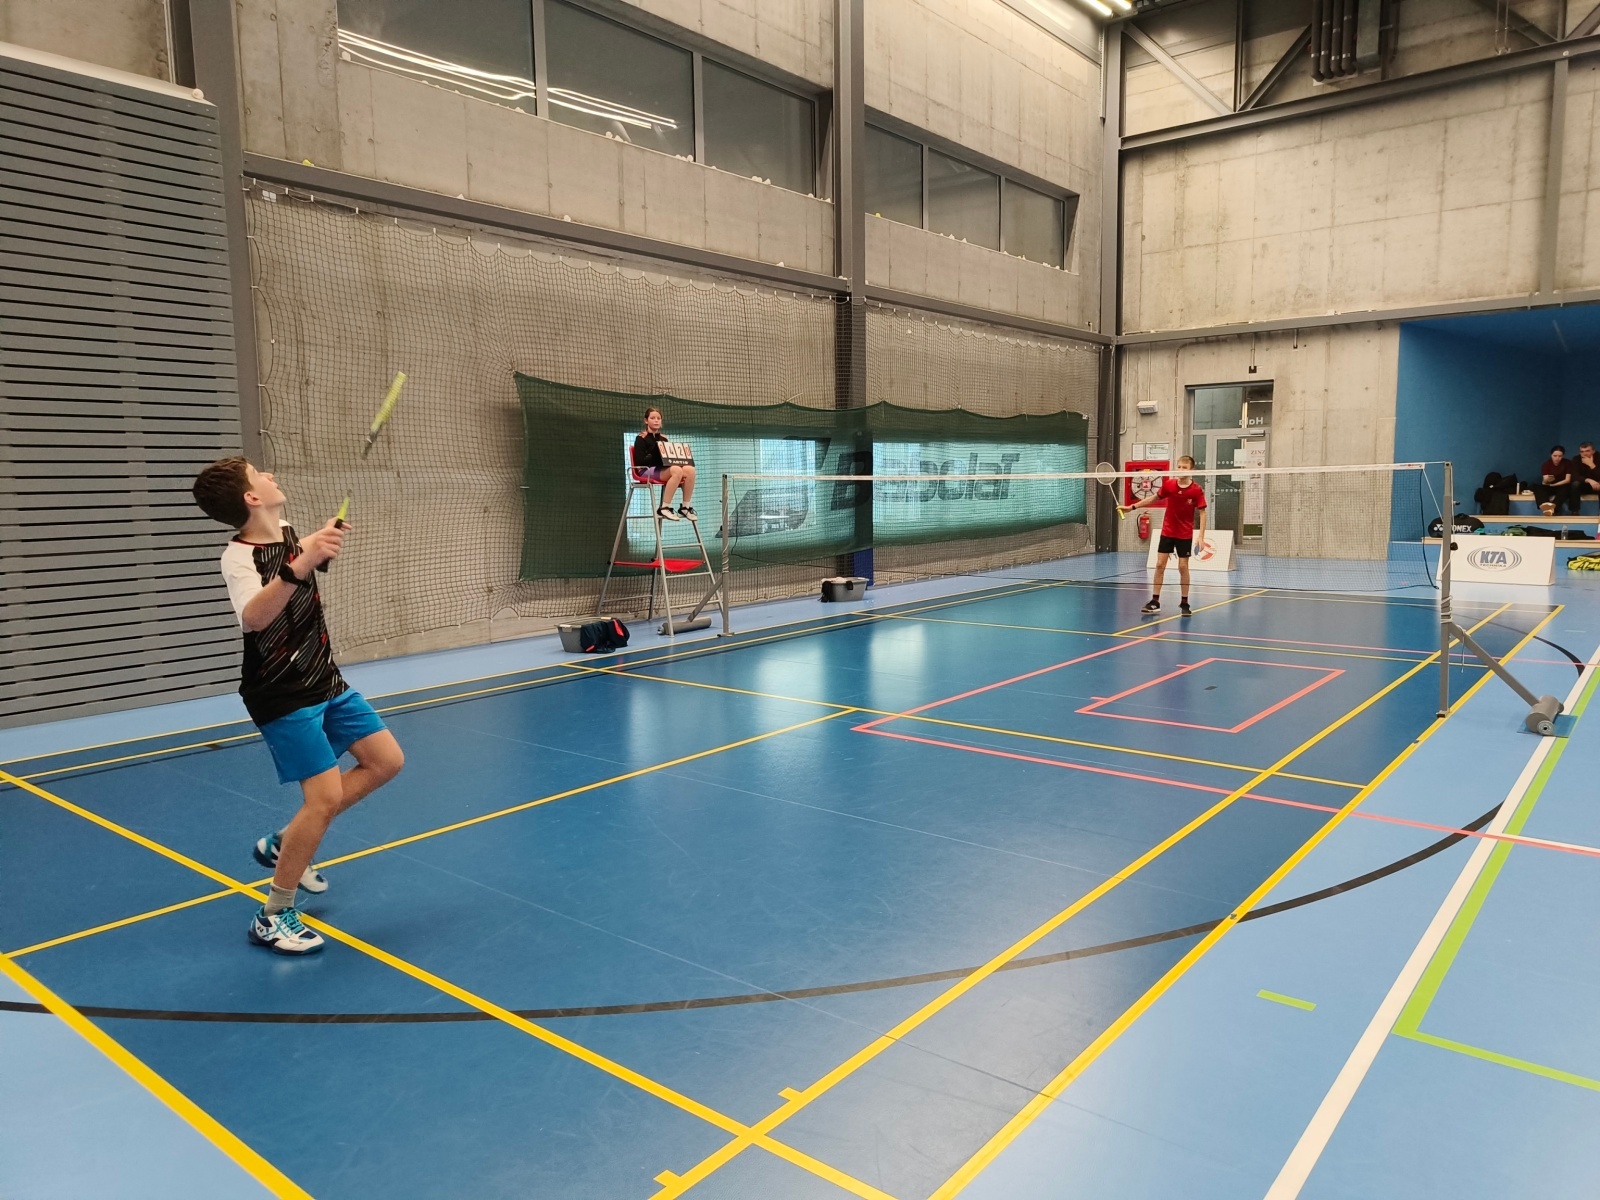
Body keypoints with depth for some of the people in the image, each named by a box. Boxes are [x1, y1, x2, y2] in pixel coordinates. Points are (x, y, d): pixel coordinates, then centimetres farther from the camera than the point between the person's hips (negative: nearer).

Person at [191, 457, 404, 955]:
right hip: (283, 700, -9)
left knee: (387, 761, 8)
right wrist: (299, 566, -56)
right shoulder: (239, 556, -22)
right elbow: (254, 618, -45)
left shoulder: (291, 536, 2)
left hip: (327, 684, 9)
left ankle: (283, 844, 20)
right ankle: (273, 917, 4)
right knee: (325, 798, -14)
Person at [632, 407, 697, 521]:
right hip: (647, 470, -6)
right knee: (677, 471, -35)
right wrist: (659, 458, -20)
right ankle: (664, 508, -31)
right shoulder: (641, 439, 2)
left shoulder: (663, 438, 20)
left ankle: (685, 507, -17)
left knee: (690, 470, -22)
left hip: (663, 469, 6)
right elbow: (640, 460, -10)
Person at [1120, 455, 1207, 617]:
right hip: (1167, 531, 3)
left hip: (1185, 534, -3)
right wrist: (1132, 507, 11)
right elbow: (1154, 498, 11)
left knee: (1183, 567, 2)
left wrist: (1201, 537, -19)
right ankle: (1155, 602, 7)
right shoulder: (1168, 484, -6)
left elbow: (1202, 513, -11)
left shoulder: (1197, 490, -14)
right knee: (1160, 564, 2)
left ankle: (1184, 603, 12)